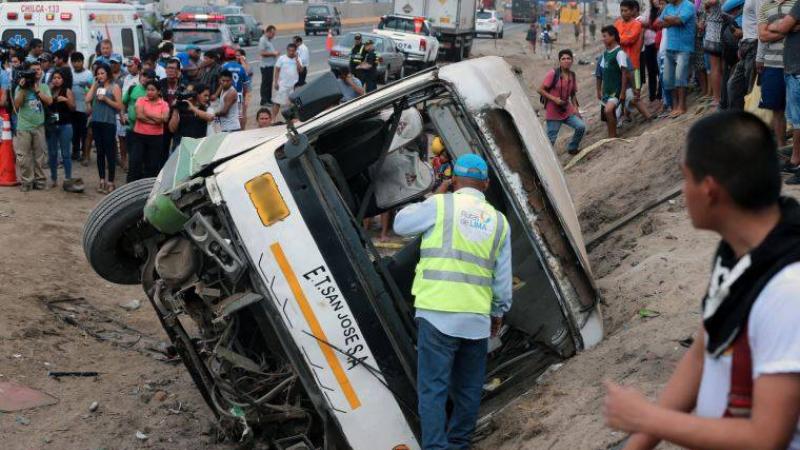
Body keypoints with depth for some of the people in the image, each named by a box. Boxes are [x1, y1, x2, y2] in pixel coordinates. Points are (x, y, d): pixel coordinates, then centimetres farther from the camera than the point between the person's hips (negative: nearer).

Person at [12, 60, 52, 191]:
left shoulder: (44, 87, 9)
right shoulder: (21, 86, 2)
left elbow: (49, 102, -7)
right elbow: (16, 105, -8)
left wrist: (36, 89, -10)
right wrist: (23, 88, -13)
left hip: (39, 126, 2)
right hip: (23, 127, -2)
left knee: (39, 155, 6)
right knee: (23, 156, -2)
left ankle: (40, 181, 14)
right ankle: (27, 182, 5)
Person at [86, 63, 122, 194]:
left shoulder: (114, 87, 0)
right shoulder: (96, 86, 14)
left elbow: (119, 106, -4)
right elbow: (88, 100, 0)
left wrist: (106, 99, -13)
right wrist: (94, 84, 2)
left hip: (109, 123, -5)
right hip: (96, 122, 5)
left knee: (110, 152, -5)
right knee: (100, 152, 9)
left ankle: (110, 182, -1)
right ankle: (102, 179, 16)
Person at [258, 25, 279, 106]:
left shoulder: (270, 40, 16)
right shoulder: (262, 40, -14)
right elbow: (262, 53, -21)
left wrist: (275, 52, 9)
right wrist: (273, 53, -18)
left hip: (271, 64, 9)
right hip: (266, 65, -9)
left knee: (270, 82, 14)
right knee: (265, 83, -5)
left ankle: (269, 99, 21)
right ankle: (264, 100, -2)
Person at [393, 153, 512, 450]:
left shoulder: (440, 205, -2)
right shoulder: (499, 221, 10)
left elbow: (400, 224, 12)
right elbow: (503, 278, 10)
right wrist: (499, 312, 23)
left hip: (438, 313, -4)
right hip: (477, 318, 4)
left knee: (433, 388, -3)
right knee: (468, 388, 15)